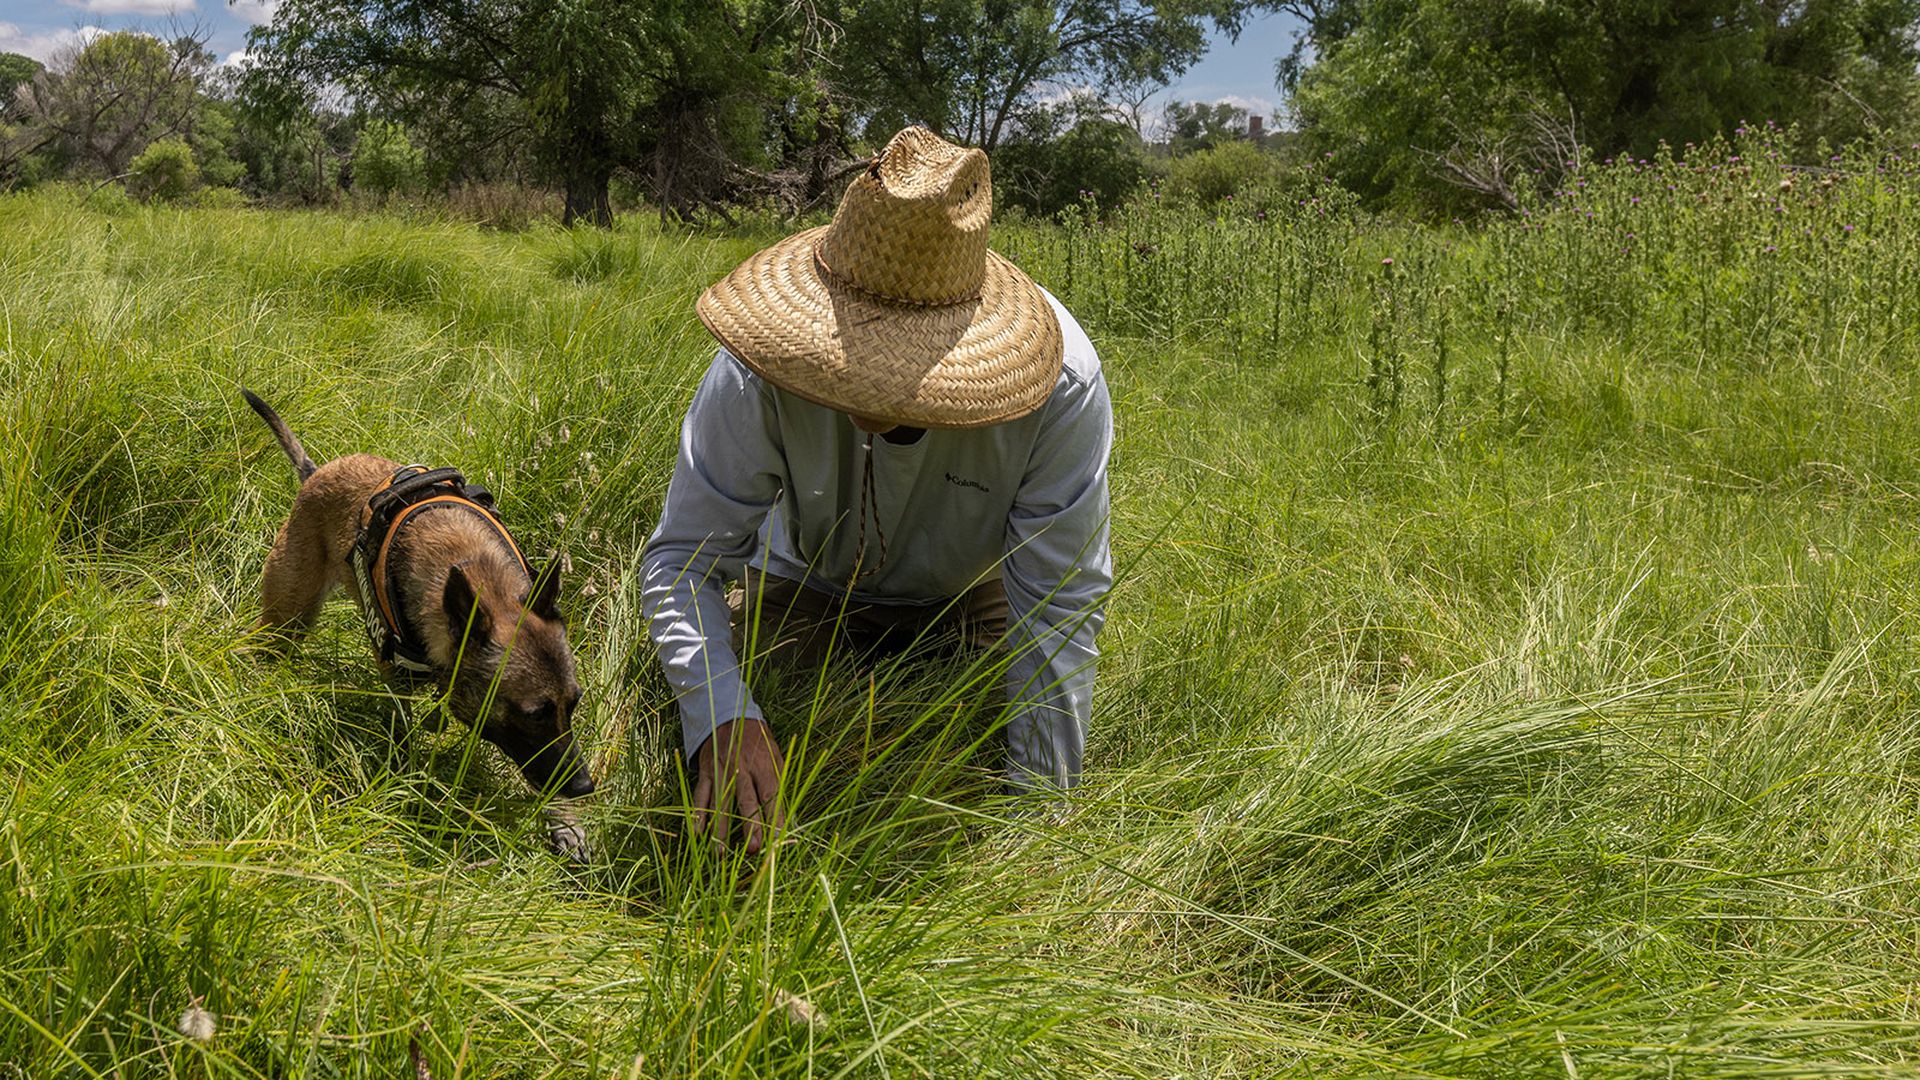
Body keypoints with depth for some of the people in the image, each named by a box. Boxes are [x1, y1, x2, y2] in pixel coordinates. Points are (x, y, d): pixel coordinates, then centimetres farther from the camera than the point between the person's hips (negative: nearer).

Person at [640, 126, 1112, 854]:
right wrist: (722, 716, -48)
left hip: (969, 597, 1)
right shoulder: (757, 375, -35)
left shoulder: (1062, 385, -36)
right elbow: (683, 557, -30)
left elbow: (1060, 607, -29)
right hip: (807, 587, 0)